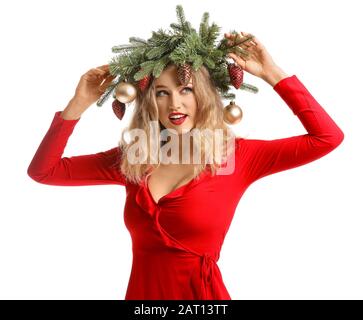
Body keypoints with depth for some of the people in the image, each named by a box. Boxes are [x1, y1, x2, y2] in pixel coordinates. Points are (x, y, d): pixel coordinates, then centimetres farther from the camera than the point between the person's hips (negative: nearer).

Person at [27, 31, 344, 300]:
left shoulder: (235, 156, -9)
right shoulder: (132, 159, 0)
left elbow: (328, 138, -13)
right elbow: (43, 171, 2)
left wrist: (271, 73, -13)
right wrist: (79, 104, -8)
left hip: (200, 293, -3)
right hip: (141, 291, 3)